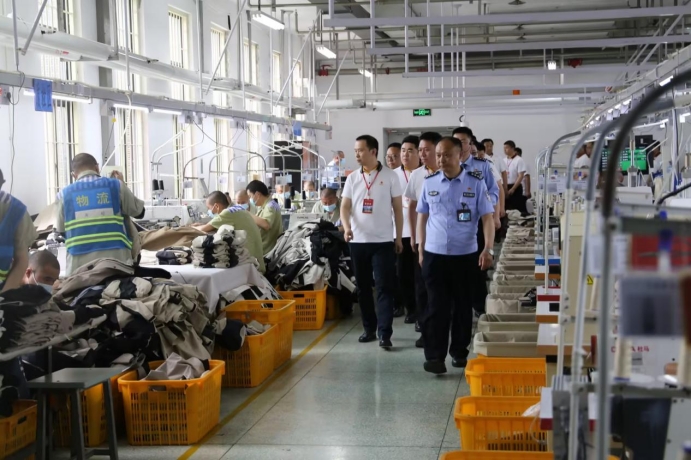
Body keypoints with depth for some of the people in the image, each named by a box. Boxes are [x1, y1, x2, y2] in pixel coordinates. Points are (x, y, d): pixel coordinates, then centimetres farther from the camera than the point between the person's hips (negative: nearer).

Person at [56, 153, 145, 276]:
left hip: (80, 263, 1)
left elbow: (60, 229, 17)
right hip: (115, 258, 0)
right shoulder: (116, 185, 6)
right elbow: (138, 211, 18)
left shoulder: (65, 194, 9)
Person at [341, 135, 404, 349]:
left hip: (383, 241, -3)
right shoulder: (352, 178, 6)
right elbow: (345, 206, 2)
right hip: (358, 241, 3)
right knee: (363, 287, 9)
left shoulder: (390, 176, -1)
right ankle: (369, 328, 20)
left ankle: (385, 333, -6)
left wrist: (399, 238, 2)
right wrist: (346, 227, -18)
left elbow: (397, 208, 3)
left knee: (384, 287, -5)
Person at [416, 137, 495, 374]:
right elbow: (422, 218, 11)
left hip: (465, 255, -1)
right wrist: (421, 250, 8)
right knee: (436, 306, -2)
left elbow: (487, 218, -4)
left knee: (463, 306, 10)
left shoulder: (476, 183, -4)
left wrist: (488, 249, -15)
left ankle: (459, 352, 23)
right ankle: (434, 356, -2)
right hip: (434, 254, 1)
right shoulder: (429, 183, 3)